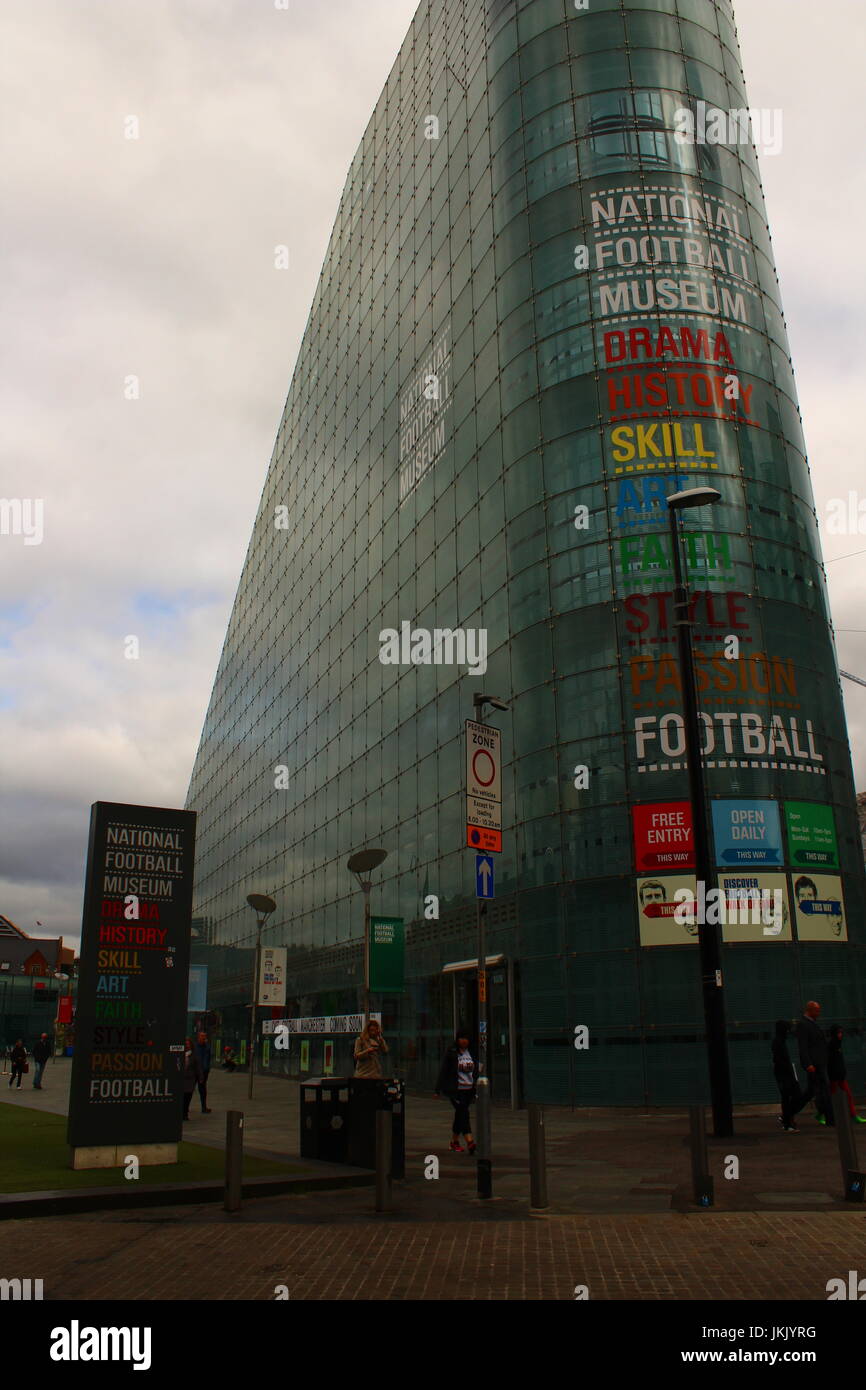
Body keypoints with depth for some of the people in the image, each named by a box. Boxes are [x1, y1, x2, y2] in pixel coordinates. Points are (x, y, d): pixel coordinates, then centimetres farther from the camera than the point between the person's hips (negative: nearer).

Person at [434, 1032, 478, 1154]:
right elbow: (443, 1071, -4)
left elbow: (476, 1071, 15)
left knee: (460, 1115, 12)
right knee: (463, 1113, -15)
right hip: (455, 1090, -5)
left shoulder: (471, 1053, 8)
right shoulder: (451, 1054, -5)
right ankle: (469, 1142, -21)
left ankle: (454, 1142, 25)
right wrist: (438, 1090, -5)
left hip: (469, 1090, 5)